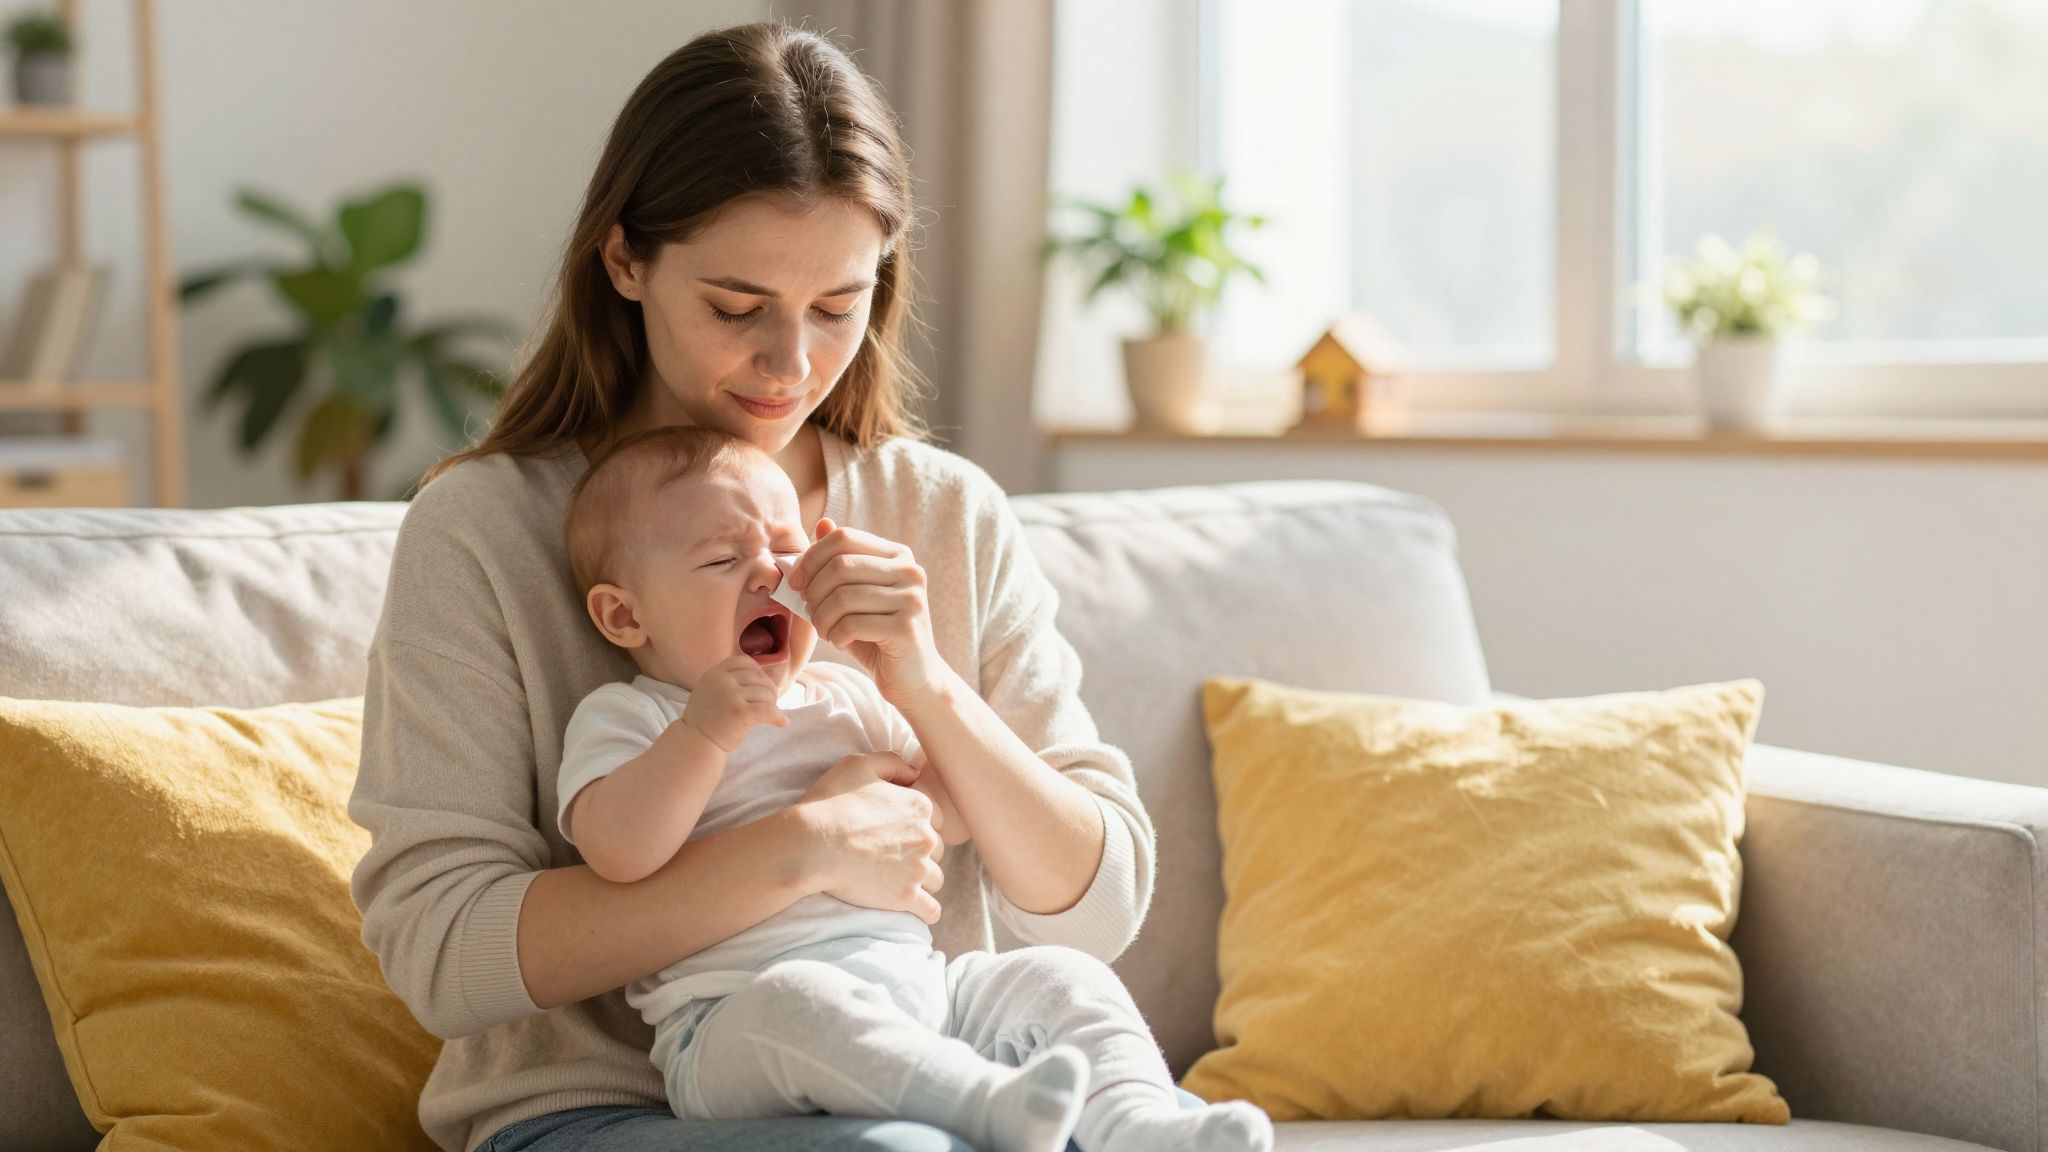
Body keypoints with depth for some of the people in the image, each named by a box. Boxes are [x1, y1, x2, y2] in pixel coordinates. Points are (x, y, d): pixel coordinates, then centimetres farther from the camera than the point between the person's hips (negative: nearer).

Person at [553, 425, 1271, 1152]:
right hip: (735, 1017, -6)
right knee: (794, 1001, -39)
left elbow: (954, 817, 23)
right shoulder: (623, 717, 7)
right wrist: (703, 733, -20)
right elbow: (618, 853, -12)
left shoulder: (847, 697, 25)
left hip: (915, 981, 6)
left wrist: (920, 684, 9)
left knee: (1065, 978, -10)